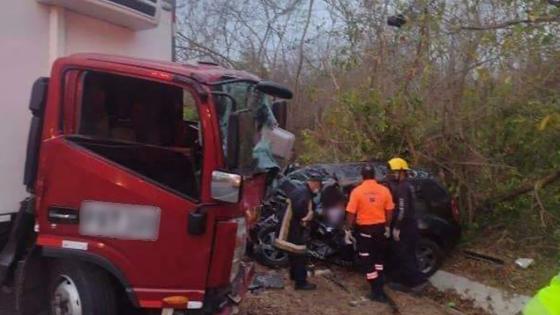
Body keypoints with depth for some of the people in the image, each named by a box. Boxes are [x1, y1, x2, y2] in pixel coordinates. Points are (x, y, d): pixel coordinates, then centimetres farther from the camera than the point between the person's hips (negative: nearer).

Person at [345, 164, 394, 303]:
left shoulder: (357, 191, -13)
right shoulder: (384, 190, -5)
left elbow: (351, 213, -12)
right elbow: (389, 211, 0)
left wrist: (348, 229, -2)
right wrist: (387, 227, 14)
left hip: (364, 229, -4)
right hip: (380, 227, 4)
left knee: (367, 260, 6)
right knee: (379, 257, 22)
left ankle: (377, 291, 4)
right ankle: (379, 287, 30)